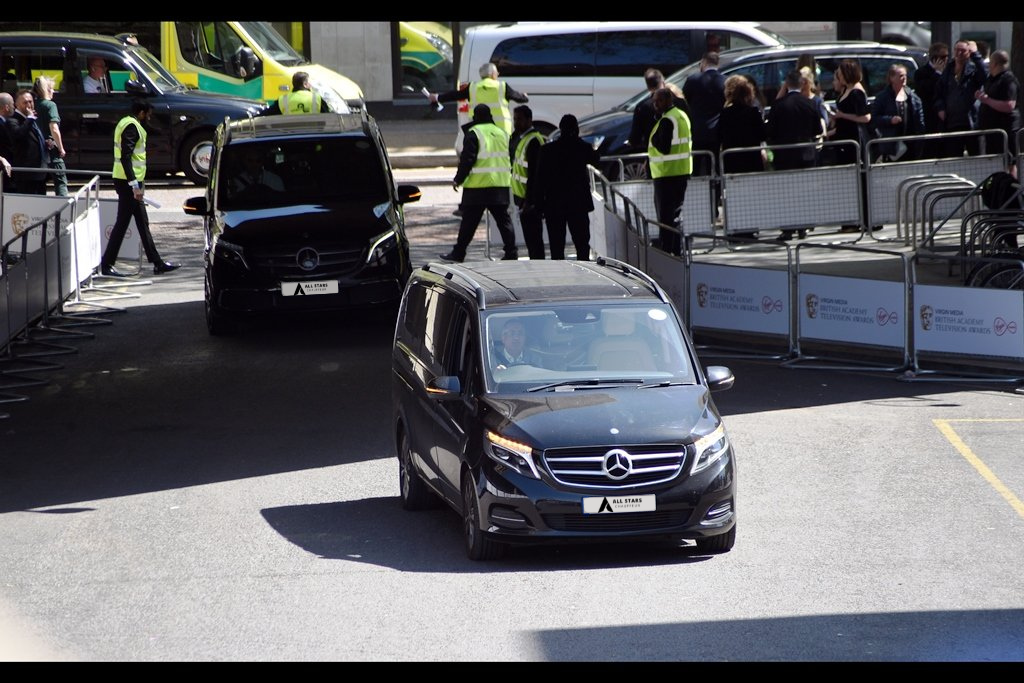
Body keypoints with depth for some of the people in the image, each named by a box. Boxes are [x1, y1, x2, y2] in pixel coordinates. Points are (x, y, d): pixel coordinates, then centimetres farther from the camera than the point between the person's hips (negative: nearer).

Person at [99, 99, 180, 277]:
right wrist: (135, 185, -26)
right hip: (128, 182, -11)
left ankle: (157, 263, 17)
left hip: (130, 182, 11)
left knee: (142, 222, 12)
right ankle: (107, 264, -3)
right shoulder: (131, 127, -15)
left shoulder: (126, 124, 17)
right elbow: (125, 157, -24)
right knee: (122, 223, -6)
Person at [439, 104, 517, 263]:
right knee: (503, 220, 8)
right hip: (501, 186, 5)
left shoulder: (473, 133, -8)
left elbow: (467, 160, -13)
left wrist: (458, 179, -4)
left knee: (469, 221, 0)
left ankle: (458, 254, 5)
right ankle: (511, 252, 3)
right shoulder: (502, 133, 12)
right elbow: (509, 160, 19)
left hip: (478, 186, -5)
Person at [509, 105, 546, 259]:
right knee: (530, 237, 16)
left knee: (533, 238, -7)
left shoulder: (533, 141, -18)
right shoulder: (518, 138, 13)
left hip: (530, 200, -10)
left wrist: (529, 201, -24)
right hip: (523, 197, 10)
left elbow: (534, 174, -23)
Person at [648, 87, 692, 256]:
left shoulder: (667, 120, -18)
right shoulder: (682, 115, 14)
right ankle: (677, 251, 21)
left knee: (665, 217, -8)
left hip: (667, 173, -10)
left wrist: (652, 138, -8)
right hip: (682, 171, 10)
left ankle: (665, 253, -9)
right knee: (676, 216, 16)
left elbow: (664, 147, -24)